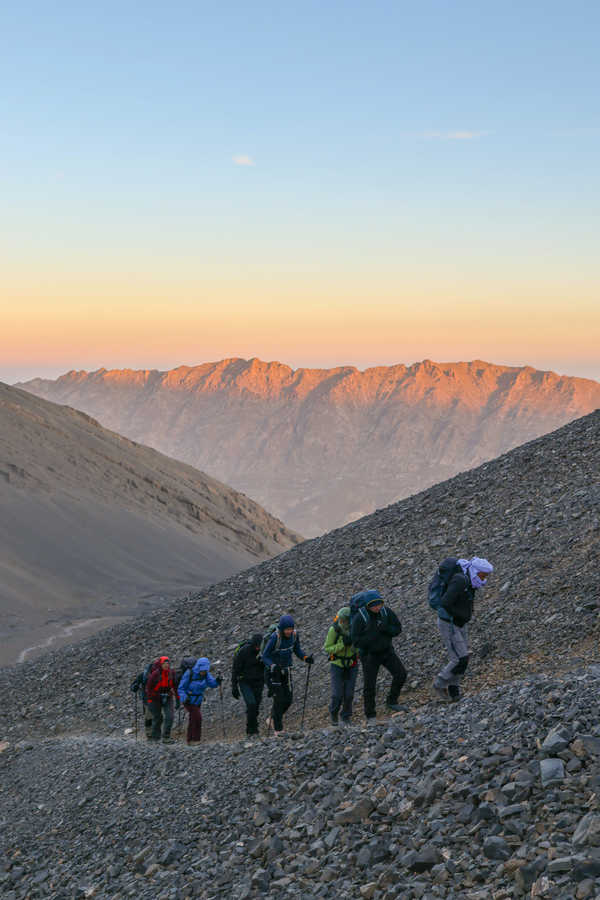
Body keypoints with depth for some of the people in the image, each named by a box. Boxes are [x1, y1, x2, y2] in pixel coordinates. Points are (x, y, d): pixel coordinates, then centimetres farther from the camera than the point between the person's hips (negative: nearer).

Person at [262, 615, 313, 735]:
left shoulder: (294, 634, -8)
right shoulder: (275, 638, -25)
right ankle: (278, 730, 3)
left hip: (286, 671, 6)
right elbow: (265, 656, -20)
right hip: (273, 671, -6)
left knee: (288, 699, 4)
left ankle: (272, 719, 29)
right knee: (279, 699, -8)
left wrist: (306, 658, -11)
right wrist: (273, 666, -37)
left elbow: (297, 650, 7)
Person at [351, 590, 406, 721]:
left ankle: (392, 701, 11)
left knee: (401, 673, -9)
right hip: (369, 655, -4)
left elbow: (398, 628, -4)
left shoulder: (386, 611, -11)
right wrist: (374, 634, -29)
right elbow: (356, 641, -23)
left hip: (387, 651, 4)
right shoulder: (359, 618, -23)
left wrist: (385, 628, -24)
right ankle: (370, 716, 15)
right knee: (369, 686, 0)